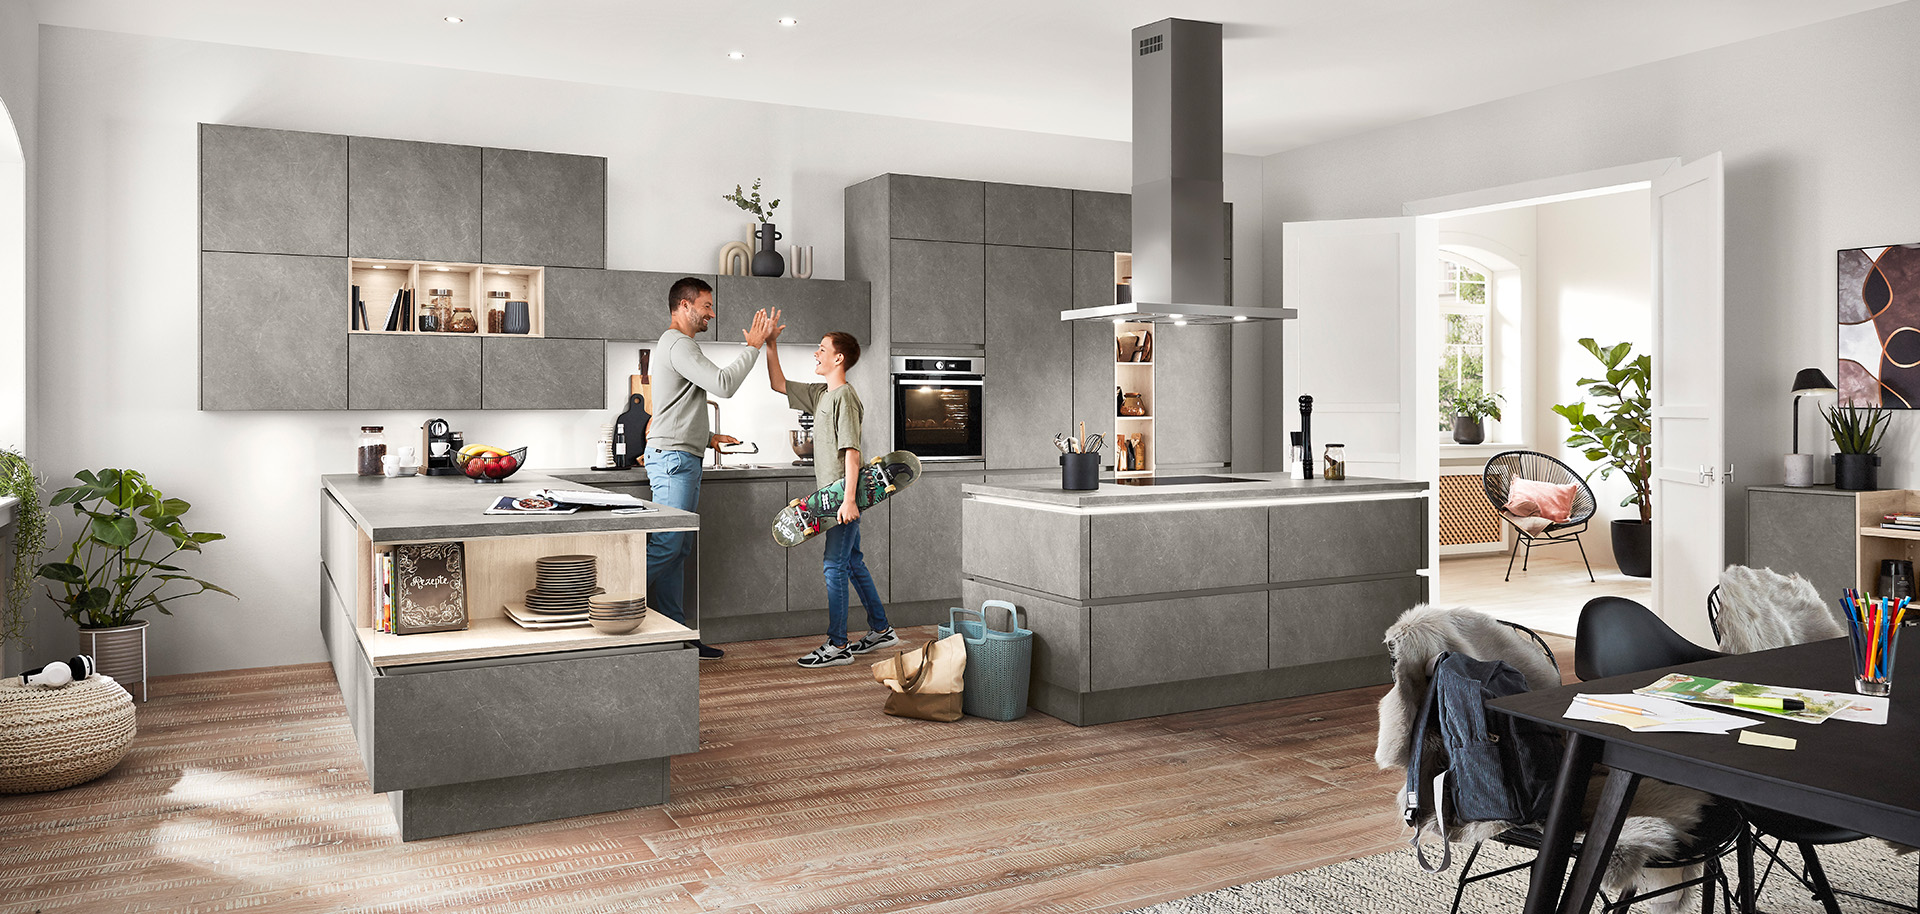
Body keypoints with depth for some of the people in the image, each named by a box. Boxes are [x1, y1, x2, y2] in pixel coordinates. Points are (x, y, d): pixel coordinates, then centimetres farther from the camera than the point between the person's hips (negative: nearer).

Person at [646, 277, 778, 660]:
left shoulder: (673, 345, 24)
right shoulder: (679, 345, -11)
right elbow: (723, 384, -21)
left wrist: (708, 437, 19)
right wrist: (753, 346, -13)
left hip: (680, 459, 11)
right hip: (673, 459, -11)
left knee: (677, 549, 8)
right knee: (667, 545, -14)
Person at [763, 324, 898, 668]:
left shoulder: (845, 397, -15)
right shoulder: (821, 394, 13)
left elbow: (852, 451, -21)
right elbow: (778, 383, 23)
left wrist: (849, 499, -25)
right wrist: (771, 345, 13)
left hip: (844, 494, -10)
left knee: (834, 567, -7)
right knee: (853, 563, 15)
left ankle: (837, 646, -2)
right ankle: (881, 630, 25)